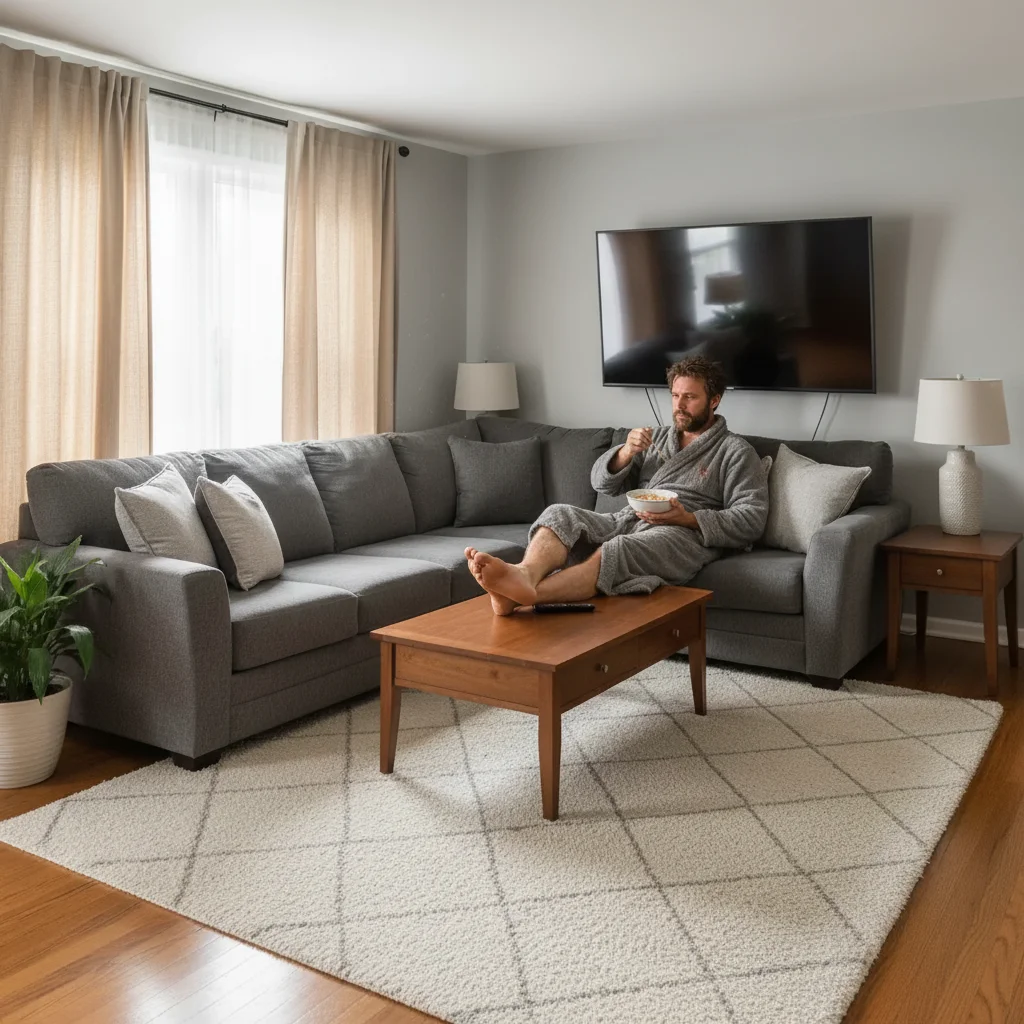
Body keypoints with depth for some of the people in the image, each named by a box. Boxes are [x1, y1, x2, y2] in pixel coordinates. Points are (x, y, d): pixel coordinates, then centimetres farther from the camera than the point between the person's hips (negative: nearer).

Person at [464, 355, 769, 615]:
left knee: (618, 550, -38)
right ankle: (525, 575, -55)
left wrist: (688, 518, -15)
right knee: (559, 513, -22)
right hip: (628, 520, 6)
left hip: (683, 535, -6)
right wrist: (626, 452, -3)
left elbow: (752, 520, -3)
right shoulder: (657, 437, 25)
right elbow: (601, 482, 18)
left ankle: (524, 594, -62)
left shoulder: (735, 451, 8)